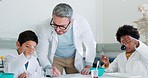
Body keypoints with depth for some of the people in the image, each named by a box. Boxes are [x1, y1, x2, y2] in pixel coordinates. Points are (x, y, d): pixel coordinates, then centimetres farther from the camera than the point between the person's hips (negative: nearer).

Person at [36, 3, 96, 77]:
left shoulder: (81, 23, -25)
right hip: (55, 59, -2)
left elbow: (90, 45, -10)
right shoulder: (44, 29, -28)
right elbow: (41, 54, -16)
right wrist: (49, 68, -34)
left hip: (75, 58, 2)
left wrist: (88, 67, -13)